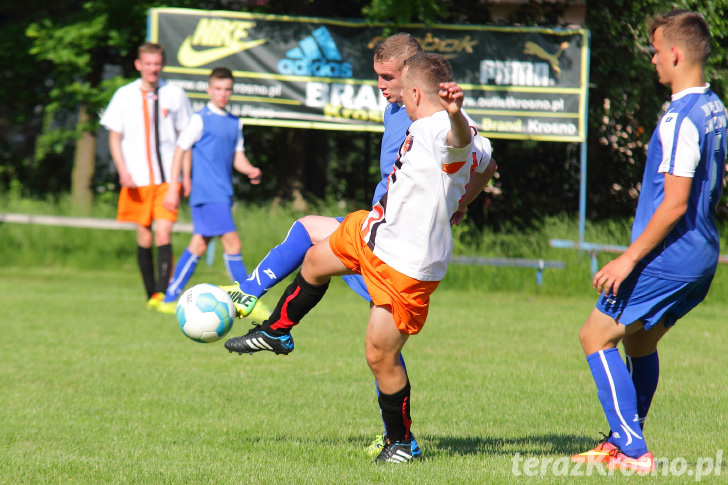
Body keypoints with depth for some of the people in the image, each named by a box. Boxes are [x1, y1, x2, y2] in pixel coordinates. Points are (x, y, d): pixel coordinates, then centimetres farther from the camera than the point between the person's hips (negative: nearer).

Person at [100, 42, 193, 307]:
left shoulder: (175, 94, 4)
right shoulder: (125, 95, 4)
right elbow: (115, 137, 8)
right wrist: (123, 171, -5)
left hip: (167, 178, -1)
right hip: (137, 180, 1)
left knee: (163, 233, -14)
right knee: (144, 238, 5)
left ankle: (163, 293, -18)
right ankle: (151, 293, 17)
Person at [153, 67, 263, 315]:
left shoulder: (235, 123, 15)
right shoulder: (201, 119, -6)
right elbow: (180, 151, -4)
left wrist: (251, 171, -4)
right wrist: (173, 189, -8)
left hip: (223, 194, 8)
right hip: (208, 193, -8)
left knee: (199, 245, 10)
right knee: (232, 242, -12)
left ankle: (169, 299, 15)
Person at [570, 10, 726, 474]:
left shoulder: (681, 118, -20)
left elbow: (675, 203, -23)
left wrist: (630, 258, -17)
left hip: (670, 257, -9)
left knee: (597, 336, -3)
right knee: (639, 341, 23)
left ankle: (633, 451, -7)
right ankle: (622, 442, 31)